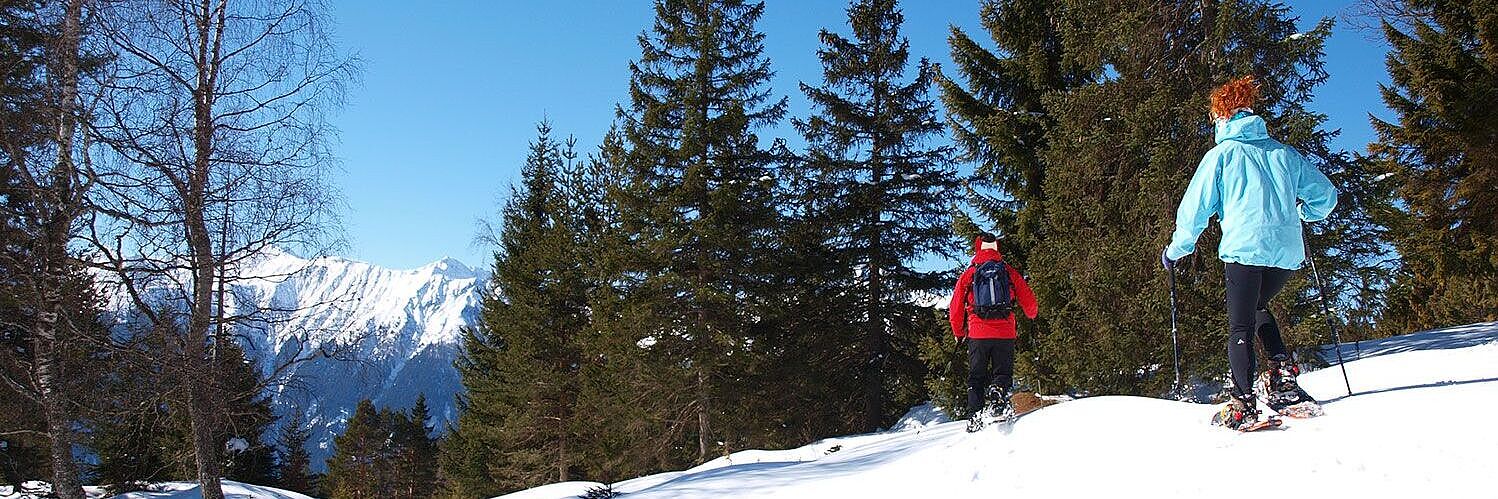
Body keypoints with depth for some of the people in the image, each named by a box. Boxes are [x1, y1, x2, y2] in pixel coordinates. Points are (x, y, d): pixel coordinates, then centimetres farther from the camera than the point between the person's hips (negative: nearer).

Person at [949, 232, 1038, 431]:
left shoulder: (969, 274, 7)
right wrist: (1031, 316, 34)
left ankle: (975, 416, -3)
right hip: (1005, 333, 0)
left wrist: (959, 333, 23)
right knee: (1003, 372, 9)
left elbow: (955, 308, 8)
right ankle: (998, 395, -23)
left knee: (976, 377, 10)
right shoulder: (1010, 272, 8)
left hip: (978, 334, 0)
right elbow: (1029, 302, 10)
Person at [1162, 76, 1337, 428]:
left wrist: (1175, 250, 15)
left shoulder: (1221, 154, 4)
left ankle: (1244, 402, -15)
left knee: (1240, 327, -1)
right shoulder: (1284, 153, 16)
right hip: (1287, 251, 5)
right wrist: (1302, 215, 40)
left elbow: (1195, 207, 3)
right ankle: (1281, 365, 7)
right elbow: (1326, 194, 19)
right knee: (1257, 307, 27)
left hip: (1244, 248, -5)